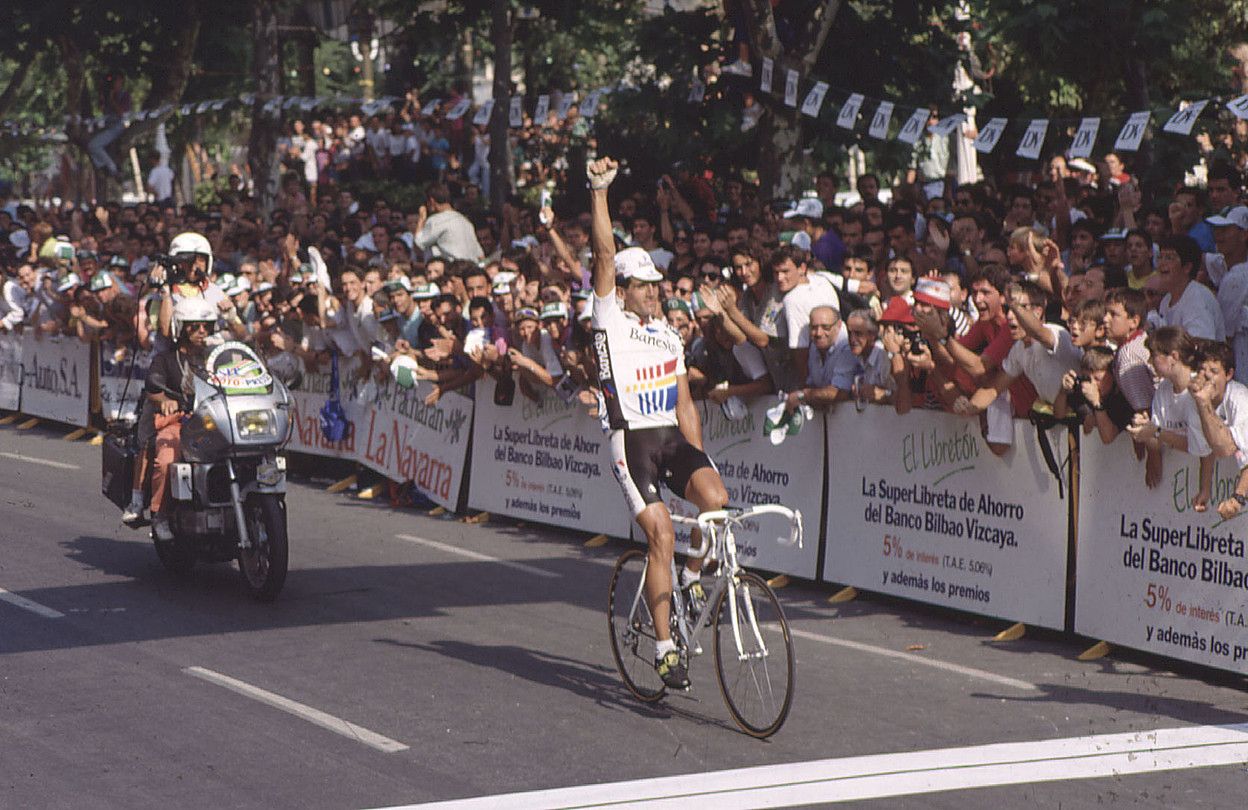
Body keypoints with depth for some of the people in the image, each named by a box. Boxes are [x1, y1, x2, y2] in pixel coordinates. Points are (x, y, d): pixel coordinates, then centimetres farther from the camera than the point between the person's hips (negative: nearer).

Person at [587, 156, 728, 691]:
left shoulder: (669, 337, 18)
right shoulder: (610, 319, 2)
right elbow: (605, 255, -8)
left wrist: (697, 459, 10)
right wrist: (599, 191, -14)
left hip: (672, 436, 5)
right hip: (631, 439, -5)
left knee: (716, 498, -22)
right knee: (661, 536, -15)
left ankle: (691, 577, 6)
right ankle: (665, 647, -6)